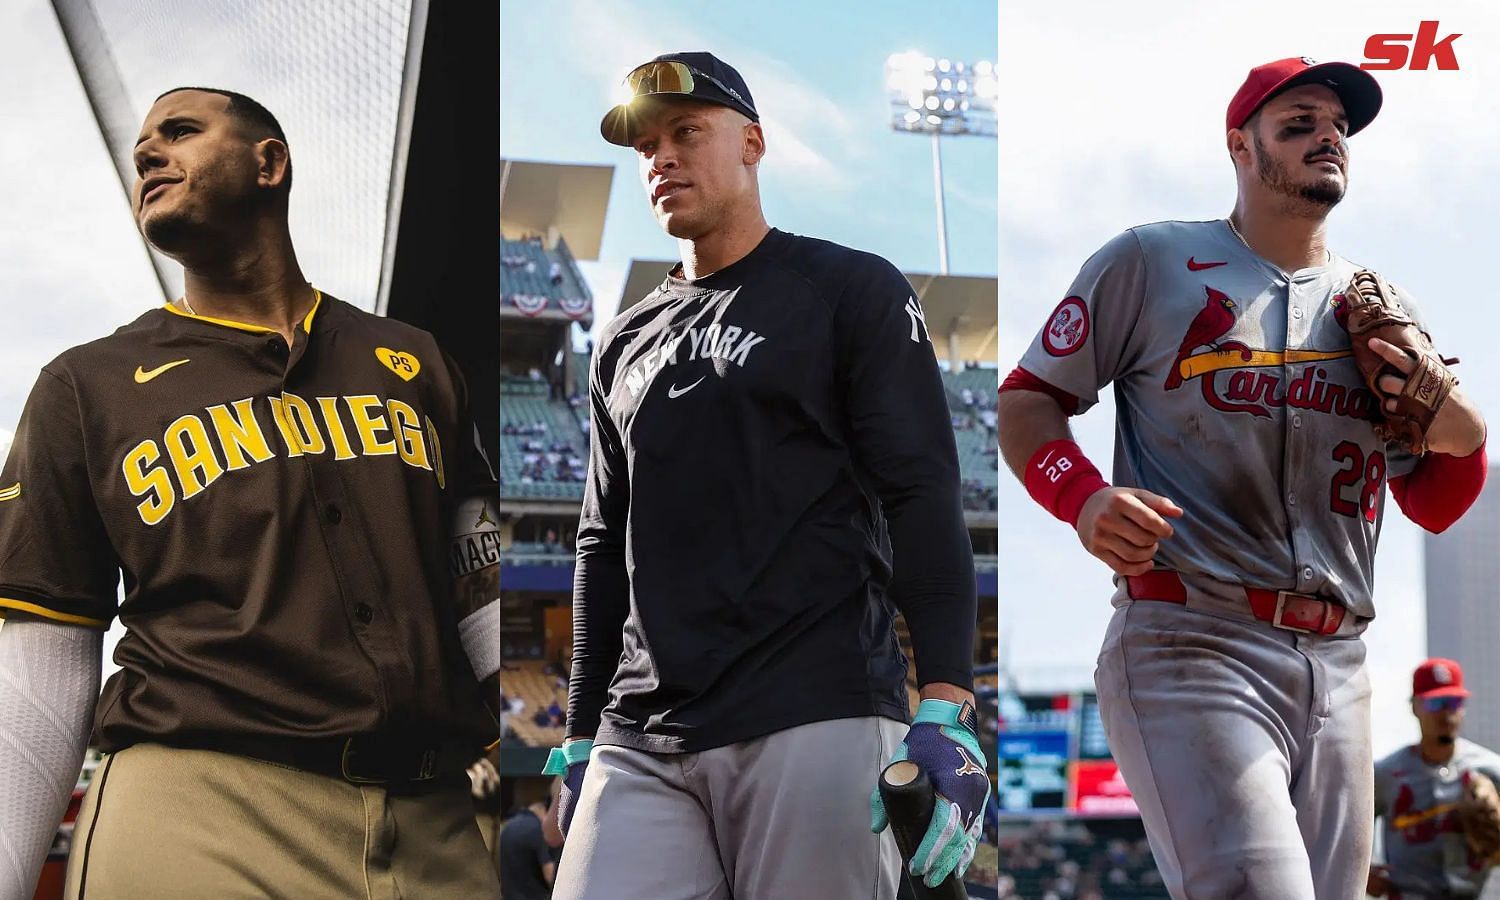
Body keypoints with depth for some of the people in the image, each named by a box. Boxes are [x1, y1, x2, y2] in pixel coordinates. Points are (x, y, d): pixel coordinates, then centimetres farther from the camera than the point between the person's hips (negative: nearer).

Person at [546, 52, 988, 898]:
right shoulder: (625, 344, 22)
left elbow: (923, 497, -3)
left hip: (817, 724, -4)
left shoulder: (851, 290, 6)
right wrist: (581, 740, 18)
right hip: (639, 746, 5)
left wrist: (947, 708, -14)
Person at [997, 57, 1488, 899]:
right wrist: (1083, 498, -16)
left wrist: (1465, 441, -3)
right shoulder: (1150, 260, 4)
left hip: (1338, 668, 6)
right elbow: (1026, 402, 4)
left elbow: (1430, 507, 20)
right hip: (1191, 645, -6)